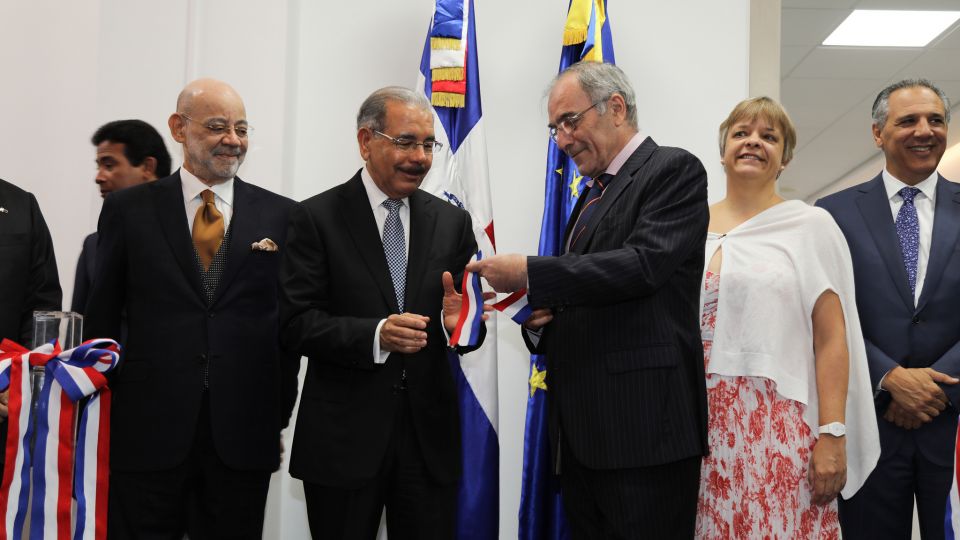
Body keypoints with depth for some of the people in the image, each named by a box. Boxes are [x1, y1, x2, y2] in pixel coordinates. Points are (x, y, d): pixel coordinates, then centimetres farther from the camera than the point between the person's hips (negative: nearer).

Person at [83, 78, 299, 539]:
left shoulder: (280, 215, 5)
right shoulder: (128, 209, 4)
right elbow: (102, 317, 7)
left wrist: (279, 415, 5)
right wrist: (105, 412, 4)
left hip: (244, 435, 1)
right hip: (147, 432, 0)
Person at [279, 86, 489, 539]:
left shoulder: (452, 222, 8)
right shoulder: (317, 218, -3)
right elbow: (295, 324, -9)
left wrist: (459, 321, -15)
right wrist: (374, 334, -24)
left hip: (430, 436, 3)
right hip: (343, 437, -3)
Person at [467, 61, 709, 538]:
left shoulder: (674, 170, -4)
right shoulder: (592, 197, 22)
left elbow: (642, 265, -20)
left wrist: (530, 273, -19)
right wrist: (542, 312, 4)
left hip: (642, 428, -8)